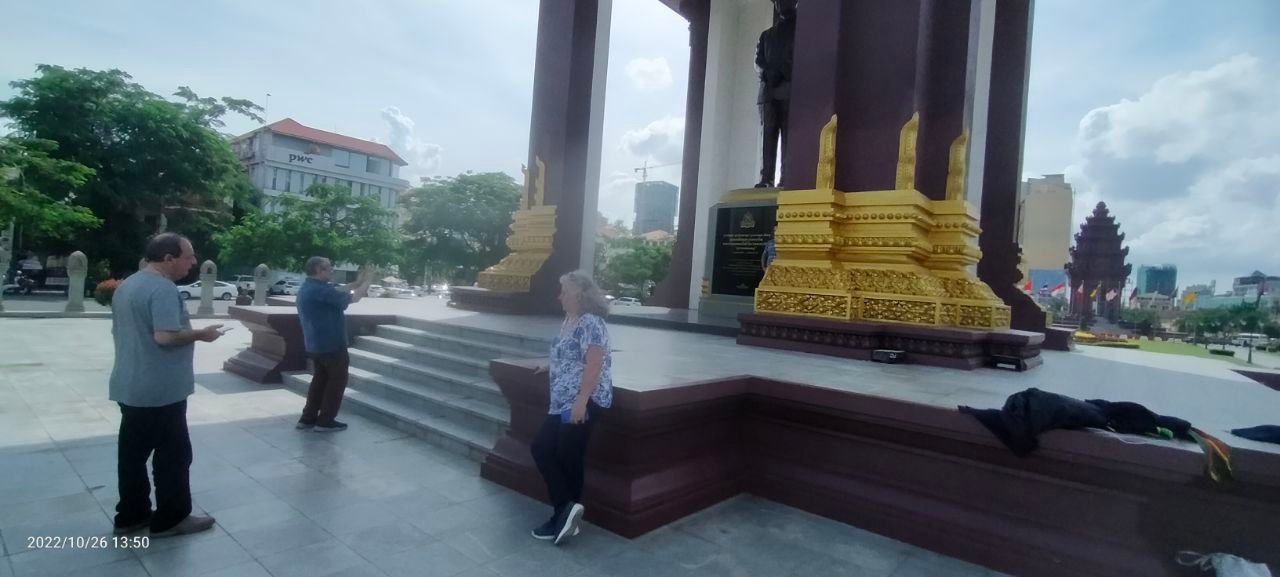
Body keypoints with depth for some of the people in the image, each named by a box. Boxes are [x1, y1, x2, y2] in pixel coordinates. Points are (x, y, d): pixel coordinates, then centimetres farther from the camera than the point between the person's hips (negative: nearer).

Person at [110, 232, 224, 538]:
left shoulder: (126, 285, 13)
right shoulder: (163, 289, -20)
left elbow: (117, 331, 21)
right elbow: (165, 336, -29)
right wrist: (202, 334, -14)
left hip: (130, 386, 10)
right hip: (160, 390, -10)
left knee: (133, 453, 16)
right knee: (173, 454, 2)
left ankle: (131, 515, 26)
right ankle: (171, 519, 12)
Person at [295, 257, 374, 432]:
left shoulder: (308, 288, 8)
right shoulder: (321, 290, -24)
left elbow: (336, 291, 18)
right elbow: (354, 298, -20)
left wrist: (357, 283, 14)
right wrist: (367, 282, -6)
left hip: (316, 344, 10)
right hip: (331, 344, -10)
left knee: (320, 380, 18)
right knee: (337, 380, 3)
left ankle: (308, 418, 22)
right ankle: (325, 421, 8)